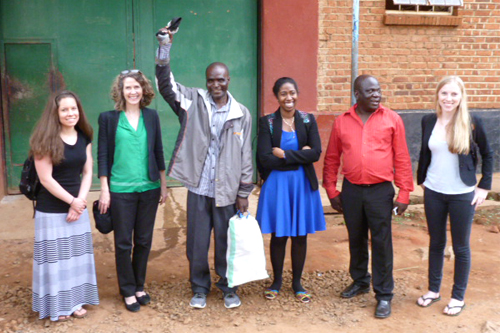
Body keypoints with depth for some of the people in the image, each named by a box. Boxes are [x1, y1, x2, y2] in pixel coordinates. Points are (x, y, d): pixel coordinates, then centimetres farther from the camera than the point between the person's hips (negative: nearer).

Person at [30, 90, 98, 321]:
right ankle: (57, 305, 19)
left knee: (78, 255, 11)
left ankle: (75, 301, 25)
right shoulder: (45, 140, -12)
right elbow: (46, 179, -14)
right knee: (55, 256, 4)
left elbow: (87, 173, 5)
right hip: (51, 210, -5)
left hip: (78, 206, 5)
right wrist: (71, 201, -14)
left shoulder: (84, 138, 4)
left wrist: (80, 202, -7)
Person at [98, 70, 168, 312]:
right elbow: (102, 156, -1)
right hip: (120, 190, -3)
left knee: (144, 241, 11)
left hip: (149, 189, 3)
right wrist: (104, 189, -5)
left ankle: (139, 286, 28)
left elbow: (158, 152, 10)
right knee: (123, 242, 5)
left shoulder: (151, 116, 6)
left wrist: (163, 185, 9)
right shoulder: (109, 118, -2)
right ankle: (128, 291, 20)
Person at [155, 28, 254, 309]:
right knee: (197, 243, 9)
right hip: (198, 188, 1)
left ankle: (228, 287, 29)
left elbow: (245, 156, 2)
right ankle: (200, 288, 28)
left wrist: (244, 193, 0)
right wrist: (165, 47, -19)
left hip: (227, 190, 0)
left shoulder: (241, 114, 2)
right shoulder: (193, 101, 3)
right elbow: (166, 85, -9)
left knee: (226, 242, 9)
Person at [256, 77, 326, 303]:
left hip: (303, 183, 2)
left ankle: (297, 282, 26)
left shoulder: (308, 120, 3)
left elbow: (316, 153, -9)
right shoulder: (267, 122, -3)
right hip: (276, 184, -1)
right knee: (278, 235, 7)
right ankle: (277, 281, 27)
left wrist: (284, 154, -14)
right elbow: (265, 158, -13)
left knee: (301, 235, 9)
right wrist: (300, 155, -12)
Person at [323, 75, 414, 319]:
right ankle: (359, 281, 37)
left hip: (380, 190, -2)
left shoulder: (392, 119, -2)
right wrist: (332, 191, 6)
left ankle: (383, 295, 15)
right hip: (351, 190, 2)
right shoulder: (342, 122, 3)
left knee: (381, 243, 2)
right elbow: (331, 159, 8)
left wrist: (404, 193, -4)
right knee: (356, 239, 16)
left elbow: (401, 159, -1)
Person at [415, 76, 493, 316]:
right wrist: (421, 179, 11)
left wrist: (484, 186, -3)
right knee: (436, 242, 15)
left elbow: (487, 154, 0)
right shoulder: (428, 121, -1)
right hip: (433, 192, 3)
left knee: (461, 247, 8)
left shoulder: (472, 122, -8)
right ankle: (433, 289, 30)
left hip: (463, 195, -2)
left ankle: (458, 297, 23)